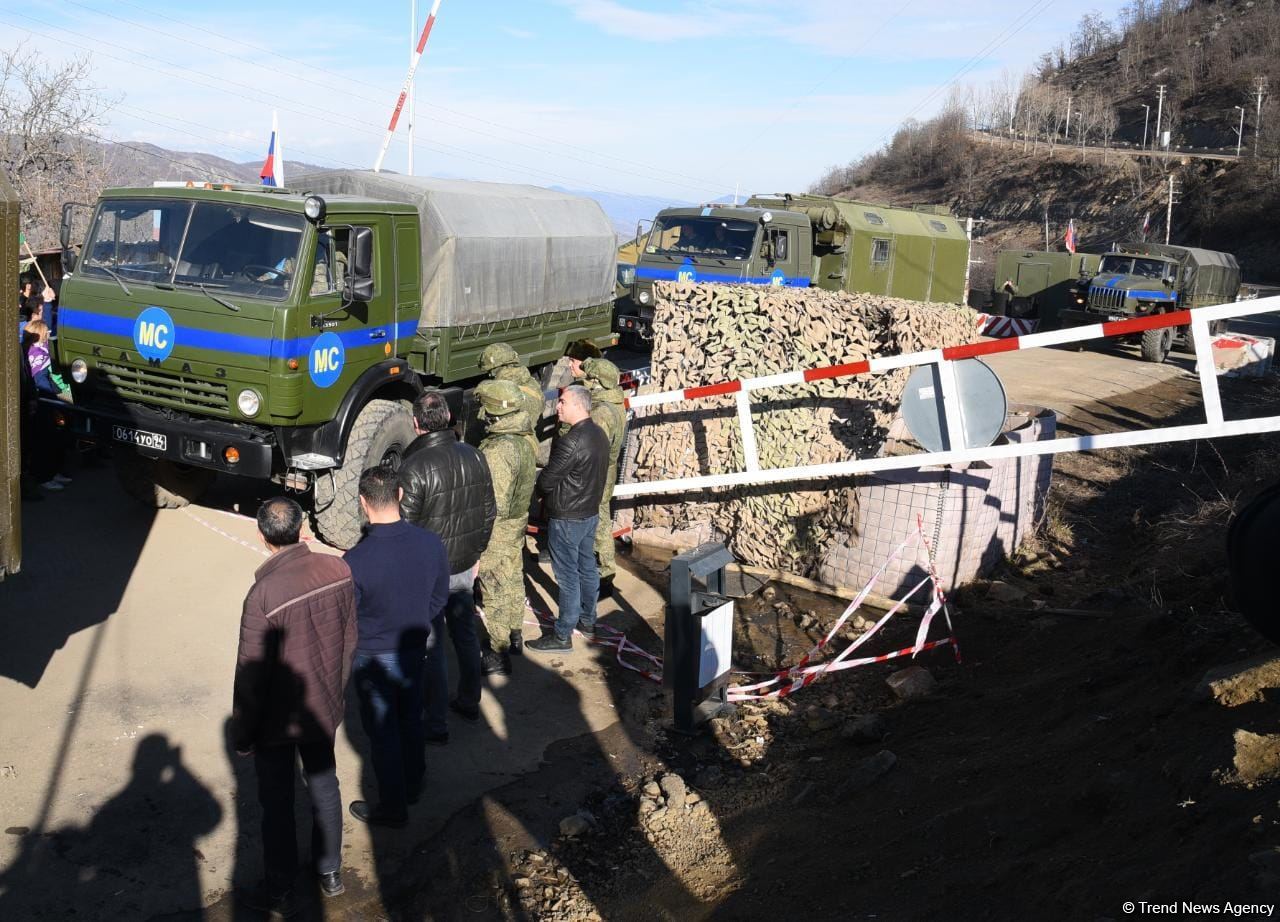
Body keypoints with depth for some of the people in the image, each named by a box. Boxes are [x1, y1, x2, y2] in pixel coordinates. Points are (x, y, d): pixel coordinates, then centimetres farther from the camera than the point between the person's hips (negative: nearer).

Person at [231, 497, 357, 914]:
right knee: (324, 788, 22)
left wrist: (241, 733, -5)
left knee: (277, 804, 14)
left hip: (277, 720, -5)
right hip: (323, 708, 5)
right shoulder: (338, 570, -13)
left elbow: (251, 674, -20)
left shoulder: (264, 594, -29)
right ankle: (330, 871, 40)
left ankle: (280, 891, 31)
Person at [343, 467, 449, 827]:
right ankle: (412, 784, 44)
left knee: (383, 731, 13)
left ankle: (393, 806, 29)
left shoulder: (355, 561, -30)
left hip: (373, 658, -4)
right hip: (415, 650, 4)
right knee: (411, 720, 24)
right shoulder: (432, 544, -17)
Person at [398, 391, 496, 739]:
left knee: (430, 646, 6)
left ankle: (435, 723, 15)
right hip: (465, 567, 6)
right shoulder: (474, 456, -2)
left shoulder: (415, 467, -22)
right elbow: (489, 513, 7)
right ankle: (469, 702, 37)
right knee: (465, 634, 21)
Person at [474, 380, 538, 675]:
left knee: (495, 591, 1)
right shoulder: (523, 441, 2)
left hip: (498, 529, -9)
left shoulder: (497, 450, -28)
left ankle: (498, 656, 10)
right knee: (513, 579, 22)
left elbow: (496, 504, -27)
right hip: (519, 520, 9)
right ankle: (515, 636, 39)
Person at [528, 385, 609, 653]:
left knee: (567, 576, 0)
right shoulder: (600, 434, 3)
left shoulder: (571, 442, -25)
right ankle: (587, 621, 34)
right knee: (587, 568, 19)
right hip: (591, 512, 9)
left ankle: (562, 636, 9)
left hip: (567, 519, -9)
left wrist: (539, 483, 1)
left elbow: (546, 481, -21)